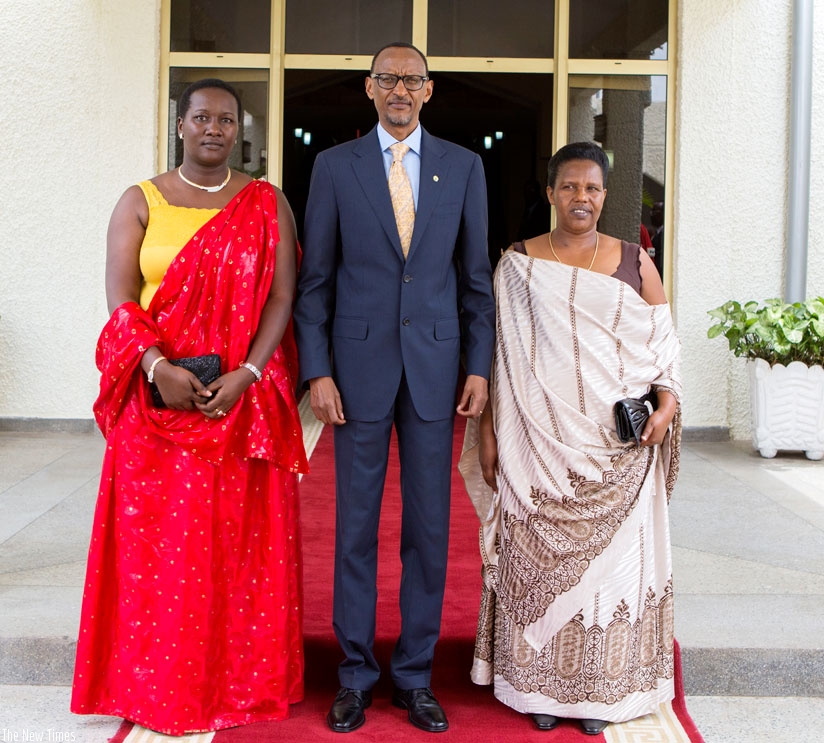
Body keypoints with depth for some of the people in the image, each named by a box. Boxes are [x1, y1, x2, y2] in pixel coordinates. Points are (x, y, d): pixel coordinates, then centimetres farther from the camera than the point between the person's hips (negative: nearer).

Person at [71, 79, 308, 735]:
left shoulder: (267, 205, 7)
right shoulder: (140, 203, 7)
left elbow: (282, 297, -1)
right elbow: (121, 299, -2)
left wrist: (246, 375, -14)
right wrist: (158, 368, -17)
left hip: (246, 400, 0)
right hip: (160, 399, 0)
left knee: (244, 539, 4)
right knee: (157, 539, 3)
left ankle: (242, 681, 19)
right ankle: (161, 688, 16)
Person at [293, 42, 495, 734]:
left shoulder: (463, 165, 7)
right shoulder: (335, 165, 4)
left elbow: (476, 275, 7)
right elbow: (314, 279, 3)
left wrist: (480, 366, 0)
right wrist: (318, 370, -6)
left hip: (435, 366, 1)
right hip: (359, 365, -1)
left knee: (429, 527, 6)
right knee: (356, 527, 5)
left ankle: (416, 675, 19)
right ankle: (357, 674, 18)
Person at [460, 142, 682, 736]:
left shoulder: (635, 262, 6)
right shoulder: (518, 264, 4)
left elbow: (665, 345, 8)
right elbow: (499, 353, 4)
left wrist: (668, 401, -8)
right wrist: (489, 429, -1)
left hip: (617, 445, 1)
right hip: (539, 443, 0)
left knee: (612, 555, 5)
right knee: (539, 556, 4)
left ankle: (601, 687, 18)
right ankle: (540, 683, 18)